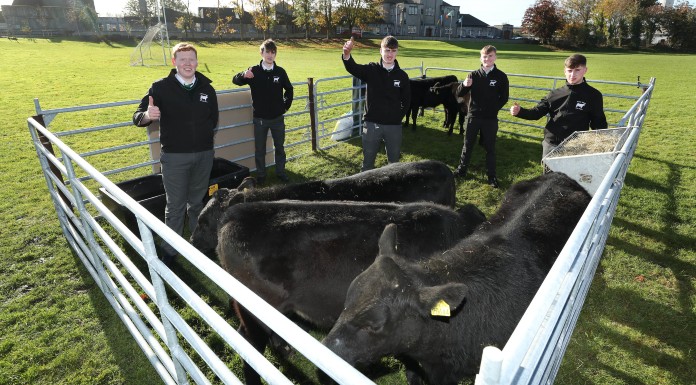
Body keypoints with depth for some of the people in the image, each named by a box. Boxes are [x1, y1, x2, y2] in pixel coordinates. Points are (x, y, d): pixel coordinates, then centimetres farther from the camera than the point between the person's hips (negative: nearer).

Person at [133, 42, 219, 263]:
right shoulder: (161, 88, -6)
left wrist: (205, 135, 5)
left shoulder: (206, 87, 4)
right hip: (174, 156, -3)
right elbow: (138, 117, -10)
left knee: (197, 201, 17)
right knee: (175, 205, 4)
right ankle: (170, 250, 18)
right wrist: (147, 115, -32)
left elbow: (213, 117, 17)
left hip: (204, 154, 3)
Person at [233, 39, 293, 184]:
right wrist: (243, 74, -28)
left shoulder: (280, 71, 0)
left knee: (280, 146, 13)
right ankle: (261, 174, 22)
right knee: (260, 149, 8)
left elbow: (289, 89, 13)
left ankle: (280, 171, 28)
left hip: (278, 118, 2)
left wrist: (286, 105, 7)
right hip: (260, 118, -1)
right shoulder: (254, 71, -5)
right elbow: (235, 80, -6)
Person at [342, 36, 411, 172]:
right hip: (372, 124, -1)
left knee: (394, 162, 14)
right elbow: (353, 68, -23)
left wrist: (398, 117, 1)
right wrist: (346, 54, -43)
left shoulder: (402, 75, 1)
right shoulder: (371, 70, -3)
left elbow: (406, 100, 9)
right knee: (367, 162, 10)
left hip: (394, 126, 1)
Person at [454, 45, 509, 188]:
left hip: (490, 119, -1)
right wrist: (464, 85, -22)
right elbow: (460, 94, -2)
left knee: (490, 147, 7)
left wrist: (493, 109, -6)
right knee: (468, 144, 11)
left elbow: (504, 98, 3)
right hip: (473, 116, 1)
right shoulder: (474, 75, 0)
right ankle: (461, 170, 25)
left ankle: (492, 176, 15)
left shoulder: (501, 76, -3)